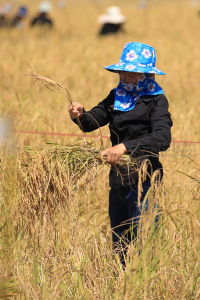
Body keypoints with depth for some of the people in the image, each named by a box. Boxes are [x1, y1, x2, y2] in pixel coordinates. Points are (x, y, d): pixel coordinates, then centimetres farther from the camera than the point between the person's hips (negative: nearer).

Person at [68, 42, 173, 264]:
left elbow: (162, 138, -25)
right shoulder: (117, 96, 10)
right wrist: (80, 116, -20)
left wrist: (125, 147, -35)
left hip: (144, 180, -7)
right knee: (119, 245, 15)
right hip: (118, 179, 7)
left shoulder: (156, 100, -10)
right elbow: (92, 122, 4)